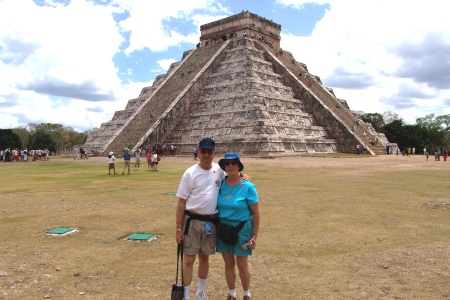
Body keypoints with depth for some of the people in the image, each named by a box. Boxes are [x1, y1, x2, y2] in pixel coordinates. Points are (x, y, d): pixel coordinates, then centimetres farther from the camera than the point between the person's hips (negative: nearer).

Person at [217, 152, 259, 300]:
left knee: (242, 265, 8)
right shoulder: (220, 184, -3)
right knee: (228, 264, 14)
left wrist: (255, 235, -9)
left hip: (242, 229, -3)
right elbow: (216, 206, 7)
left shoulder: (248, 187, -13)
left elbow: (256, 213, -9)